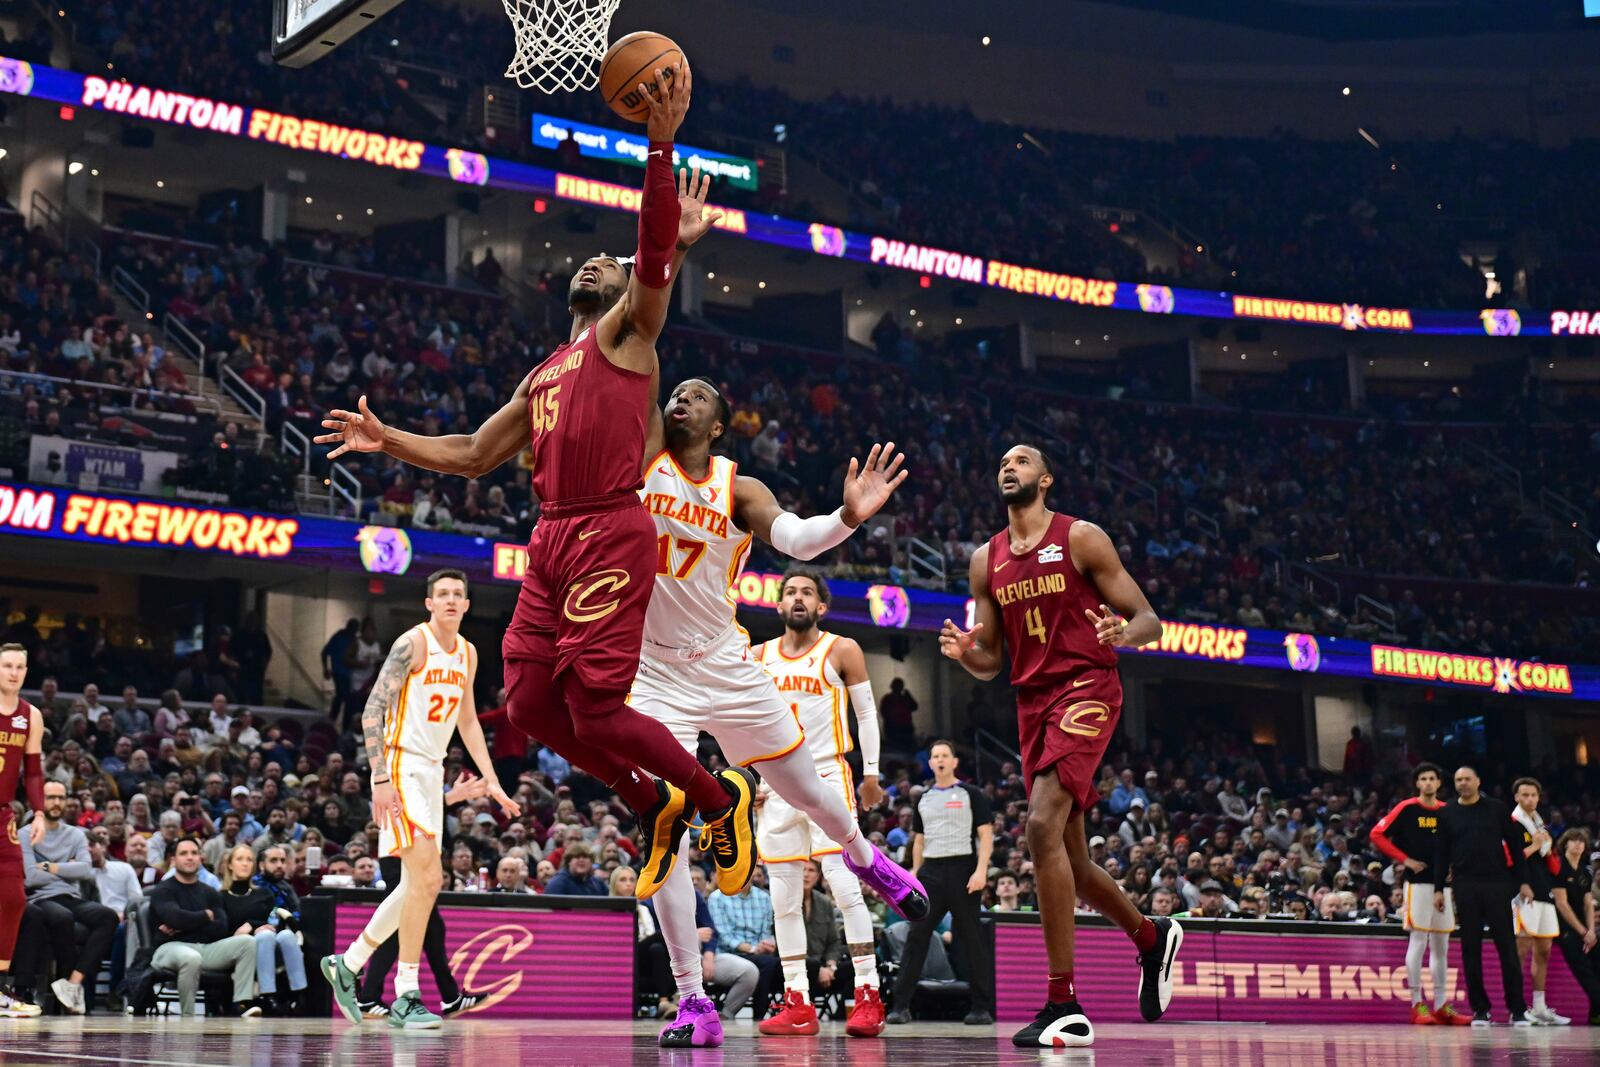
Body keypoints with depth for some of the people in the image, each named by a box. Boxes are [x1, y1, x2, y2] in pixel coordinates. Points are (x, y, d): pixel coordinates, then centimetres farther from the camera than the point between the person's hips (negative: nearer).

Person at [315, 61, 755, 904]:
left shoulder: (629, 330, 7)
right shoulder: (544, 376, 27)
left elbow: (656, 246, -12)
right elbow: (473, 456, 28)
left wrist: (661, 144, -22)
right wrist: (387, 441, 18)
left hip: (610, 535, -8)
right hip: (552, 540, 8)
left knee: (596, 710, -12)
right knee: (528, 705, 3)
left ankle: (721, 799, 10)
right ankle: (656, 803, 20)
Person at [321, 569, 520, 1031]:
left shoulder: (467, 653, 12)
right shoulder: (413, 643, -12)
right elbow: (372, 710, -15)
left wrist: (492, 782, 15)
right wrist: (380, 778, -23)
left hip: (432, 771, 9)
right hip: (401, 767, -9)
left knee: (418, 885, 11)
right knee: (427, 877, -17)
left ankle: (347, 964, 26)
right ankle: (406, 999, -12)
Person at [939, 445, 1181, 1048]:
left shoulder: (1082, 539, -1)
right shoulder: (986, 561, 14)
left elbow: (1148, 620, -2)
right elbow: (991, 664, 16)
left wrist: (1123, 634, -26)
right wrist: (963, 653, -8)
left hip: (1086, 689, -7)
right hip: (1031, 700, 7)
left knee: (1043, 825, -24)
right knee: (1068, 855, 11)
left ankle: (1064, 1007, -21)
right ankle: (1151, 938, 39)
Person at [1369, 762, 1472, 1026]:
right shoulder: (1407, 809, -4)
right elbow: (1377, 835, -7)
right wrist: (1405, 860, -10)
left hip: (1443, 883, 6)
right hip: (1418, 882, -6)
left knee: (1441, 945, 8)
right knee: (1419, 940, -6)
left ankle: (1441, 1006, 13)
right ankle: (1417, 1004, -2)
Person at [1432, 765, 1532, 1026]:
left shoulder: (1496, 809, 5)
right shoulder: (1447, 813, 9)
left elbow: (1514, 845, 5)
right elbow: (1441, 853, 10)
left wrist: (1523, 881, 0)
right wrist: (1438, 888, 5)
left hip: (1497, 884, -2)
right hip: (1464, 885, 2)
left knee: (1507, 946, -3)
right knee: (1471, 948, 2)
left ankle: (1518, 1009, 2)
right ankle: (1480, 1009, 7)